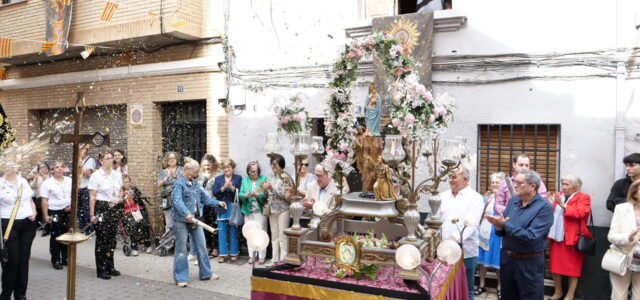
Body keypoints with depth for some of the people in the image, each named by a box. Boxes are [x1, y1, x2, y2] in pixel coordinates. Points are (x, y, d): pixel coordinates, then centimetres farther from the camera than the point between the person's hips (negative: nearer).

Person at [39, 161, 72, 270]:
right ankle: (56, 260, 14)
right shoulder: (47, 183, -5)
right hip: (54, 213, -3)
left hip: (68, 212, 4)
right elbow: (45, 201, -7)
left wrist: (72, 205, -3)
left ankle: (66, 258, 21)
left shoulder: (69, 180, 6)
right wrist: (46, 216, -11)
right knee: (55, 237, 3)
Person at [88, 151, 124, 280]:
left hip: (114, 208, 5)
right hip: (101, 208, -5)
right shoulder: (96, 175, -7)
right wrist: (92, 214, -11)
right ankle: (101, 269, 8)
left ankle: (110, 266, 22)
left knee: (112, 238, 10)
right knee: (101, 239, -1)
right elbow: (92, 197, -8)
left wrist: (118, 199, -1)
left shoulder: (117, 174, 8)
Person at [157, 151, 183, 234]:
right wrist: (167, 177, -17)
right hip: (168, 201, 1)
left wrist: (175, 176, -21)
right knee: (169, 225, -3)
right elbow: (159, 184, 0)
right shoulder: (163, 172, 16)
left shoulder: (181, 170, 10)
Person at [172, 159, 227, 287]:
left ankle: (205, 273, 25)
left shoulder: (195, 183, 13)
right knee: (181, 249, 2)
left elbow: (204, 198, 18)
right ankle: (180, 278, 12)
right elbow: (177, 201, -26)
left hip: (195, 220, 8)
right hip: (181, 221, -7)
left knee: (201, 247, 13)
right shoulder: (179, 183, -11)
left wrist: (218, 203, 6)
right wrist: (186, 213, -40)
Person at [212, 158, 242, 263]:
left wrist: (232, 187, -19)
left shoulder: (238, 178, 5)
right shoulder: (218, 179, 11)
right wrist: (224, 187, -15)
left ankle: (234, 253, 13)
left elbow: (239, 192, -3)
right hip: (222, 209, 2)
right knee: (222, 232, 2)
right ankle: (222, 254, 9)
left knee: (233, 232, 4)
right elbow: (215, 192, -1)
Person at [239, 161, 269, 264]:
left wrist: (257, 195, -26)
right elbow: (240, 194, 3)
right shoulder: (245, 180, 11)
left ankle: (262, 256, 5)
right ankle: (251, 255, 17)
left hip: (260, 211, -3)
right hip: (248, 211, 4)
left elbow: (266, 195, -9)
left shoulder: (264, 179, 0)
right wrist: (246, 195, -18)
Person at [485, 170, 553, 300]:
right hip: (507, 258, 6)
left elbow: (531, 237, -25)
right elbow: (503, 231, 6)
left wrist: (505, 224, -22)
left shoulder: (544, 208, -15)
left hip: (529, 264, -6)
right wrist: (499, 227, -18)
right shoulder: (513, 201, 3)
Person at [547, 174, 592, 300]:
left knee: (572, 267, 4)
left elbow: (580, 213, -20)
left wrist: (563, 205, -21)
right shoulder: (558, 196, 14)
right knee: (555, 265, 10)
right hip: (556, 237, 6)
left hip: (572, 238, -5)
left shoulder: (583, 198, -3)